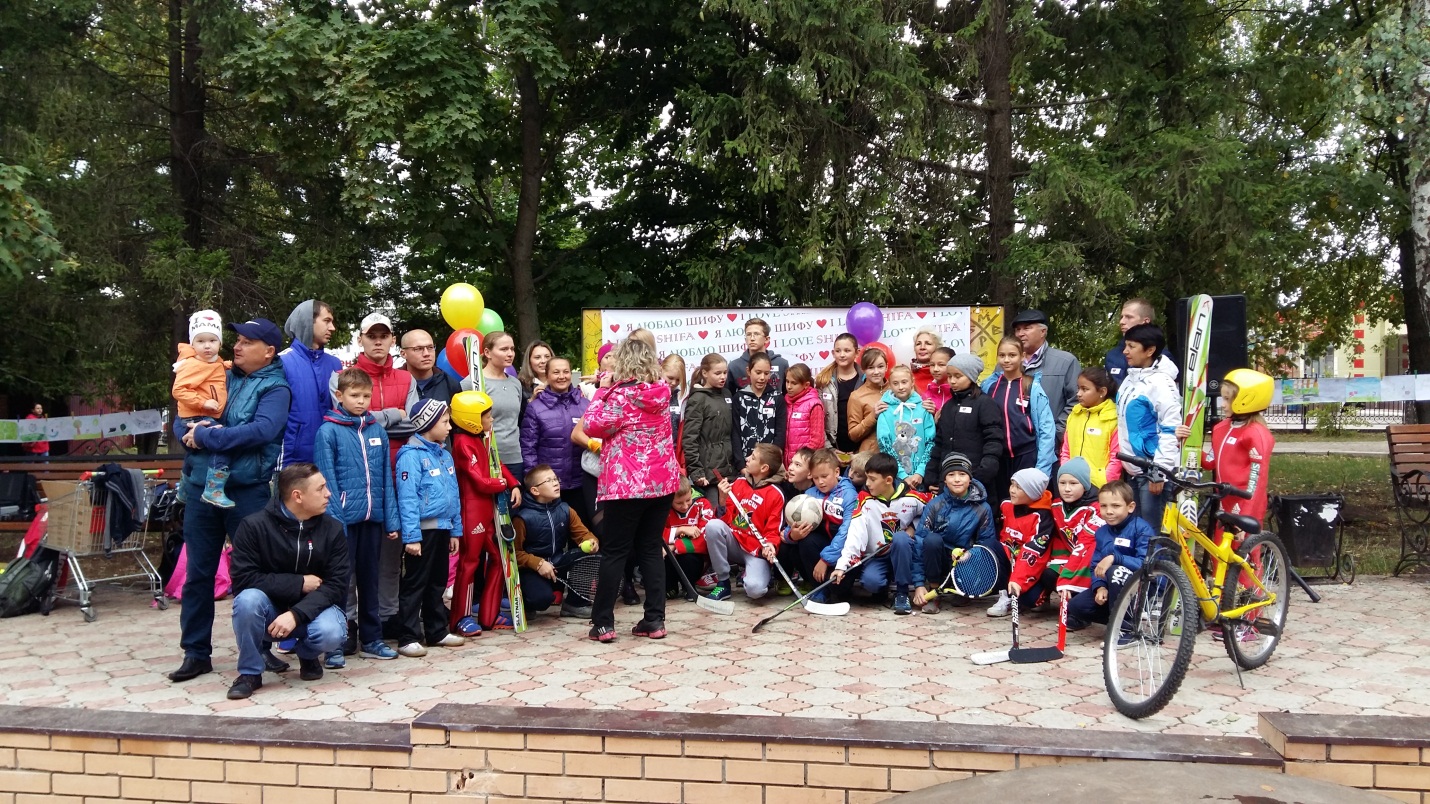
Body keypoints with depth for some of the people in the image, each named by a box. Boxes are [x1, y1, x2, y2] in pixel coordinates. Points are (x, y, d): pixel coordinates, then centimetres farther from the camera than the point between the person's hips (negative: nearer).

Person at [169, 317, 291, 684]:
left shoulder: (274, 388, -5)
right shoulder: (220, 378, 13)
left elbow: (261, 430, -22)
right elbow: (182, 422, 12)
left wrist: (206, 436, -17)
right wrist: (195, 431, -12)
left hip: (247, 492, -5)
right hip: (202, 488, 5)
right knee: (198, 574, 10)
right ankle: (196, 652, 20)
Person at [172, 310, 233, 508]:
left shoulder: (217, 364, 12)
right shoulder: (193, 365, -16)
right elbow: (179, 390, -22)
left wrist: (229, 368, 17)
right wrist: (203, 402, -29)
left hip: (209, 418, 10)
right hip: (196, 418, -10)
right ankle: (214, 491, -30)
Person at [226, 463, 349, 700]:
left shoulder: (332, 529, -8)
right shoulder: (254, 525, -14)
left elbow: (336, 585, -13)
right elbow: (243, 579, -20)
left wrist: (296, 614, -28)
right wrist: (299, 583, -22)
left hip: (312, 608, 1)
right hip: (270, 606, -1)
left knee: (331, 633, -32)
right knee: (248, 599, -34)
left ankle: (307, 654, 8)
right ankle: (250, 671, -9)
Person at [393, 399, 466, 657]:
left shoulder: (445, 455, 12)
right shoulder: (412, 455, -12)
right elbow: (407, 498, -17)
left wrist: (455, 530, 13)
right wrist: (411, 536, -20)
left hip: (442, 528, 8)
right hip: (422, 529, -8)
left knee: (437, 583, 16)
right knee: (415, 584, 0)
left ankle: (437, 631, 26)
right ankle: (408, 638, 6)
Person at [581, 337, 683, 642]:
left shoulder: (620, 393, -12)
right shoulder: (662, 392, 6)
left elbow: (593, 425, -10)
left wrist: (601, 392, 0)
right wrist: (609, 389, 11)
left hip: (627, 483, -5)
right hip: (662, 480, 6)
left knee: (614, 552, 2)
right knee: (651, 549, 11)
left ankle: (603, 623, 5)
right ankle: (655, 620, 10)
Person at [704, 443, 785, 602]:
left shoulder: (775, 494, -8)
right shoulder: (739, 483, 5)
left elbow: (774, 529, -6)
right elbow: (726, 518, 5)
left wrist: (770, 546, -26)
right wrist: (723, 499, -11)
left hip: (757, 551, -4)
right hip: (734, 544, 4)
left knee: (755, 589, -31)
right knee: (713, 525, -28)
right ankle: (723, 583, -12)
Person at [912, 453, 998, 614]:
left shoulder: (983, 509, -8)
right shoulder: (935, 505, -11)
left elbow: (987, 543, -7)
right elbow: (919, 542, -14)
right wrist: (919, 584, -20)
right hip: (939, 562, -1)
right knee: (932, 539, -31)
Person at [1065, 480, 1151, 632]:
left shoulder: (1142, 529, -16)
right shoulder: (1102, 532, 4)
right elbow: (1096, 565, 3)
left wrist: (1114, 558, -37)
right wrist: (1100, 587, -17)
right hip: (1112, 587, 6)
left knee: (1115, 572, -36)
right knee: (1076, 606, -11)